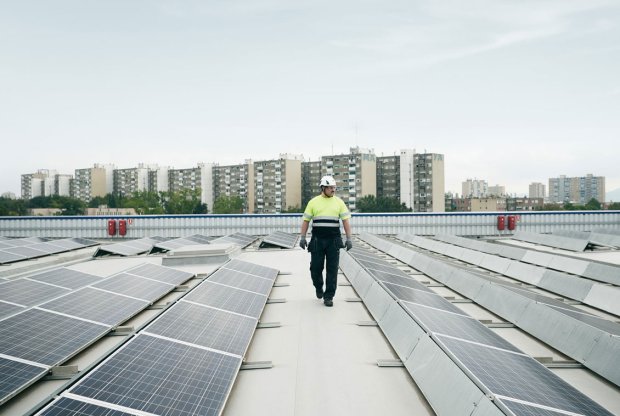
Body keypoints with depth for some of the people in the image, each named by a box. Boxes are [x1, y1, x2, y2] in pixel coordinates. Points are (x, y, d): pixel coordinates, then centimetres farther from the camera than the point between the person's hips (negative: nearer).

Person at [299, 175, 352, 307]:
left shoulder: (339, 202, 7)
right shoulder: (314, 202, 6)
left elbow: (345, 221, 4)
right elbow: (306, 220, 7)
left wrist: (349, 239, -3)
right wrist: (303, 237, 0)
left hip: (334, 240, 0)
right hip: (317, 240, 0)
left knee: (332, 269, 0)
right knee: (316, 267, 3)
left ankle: (328, 296, 9)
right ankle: (318, 287, 32)